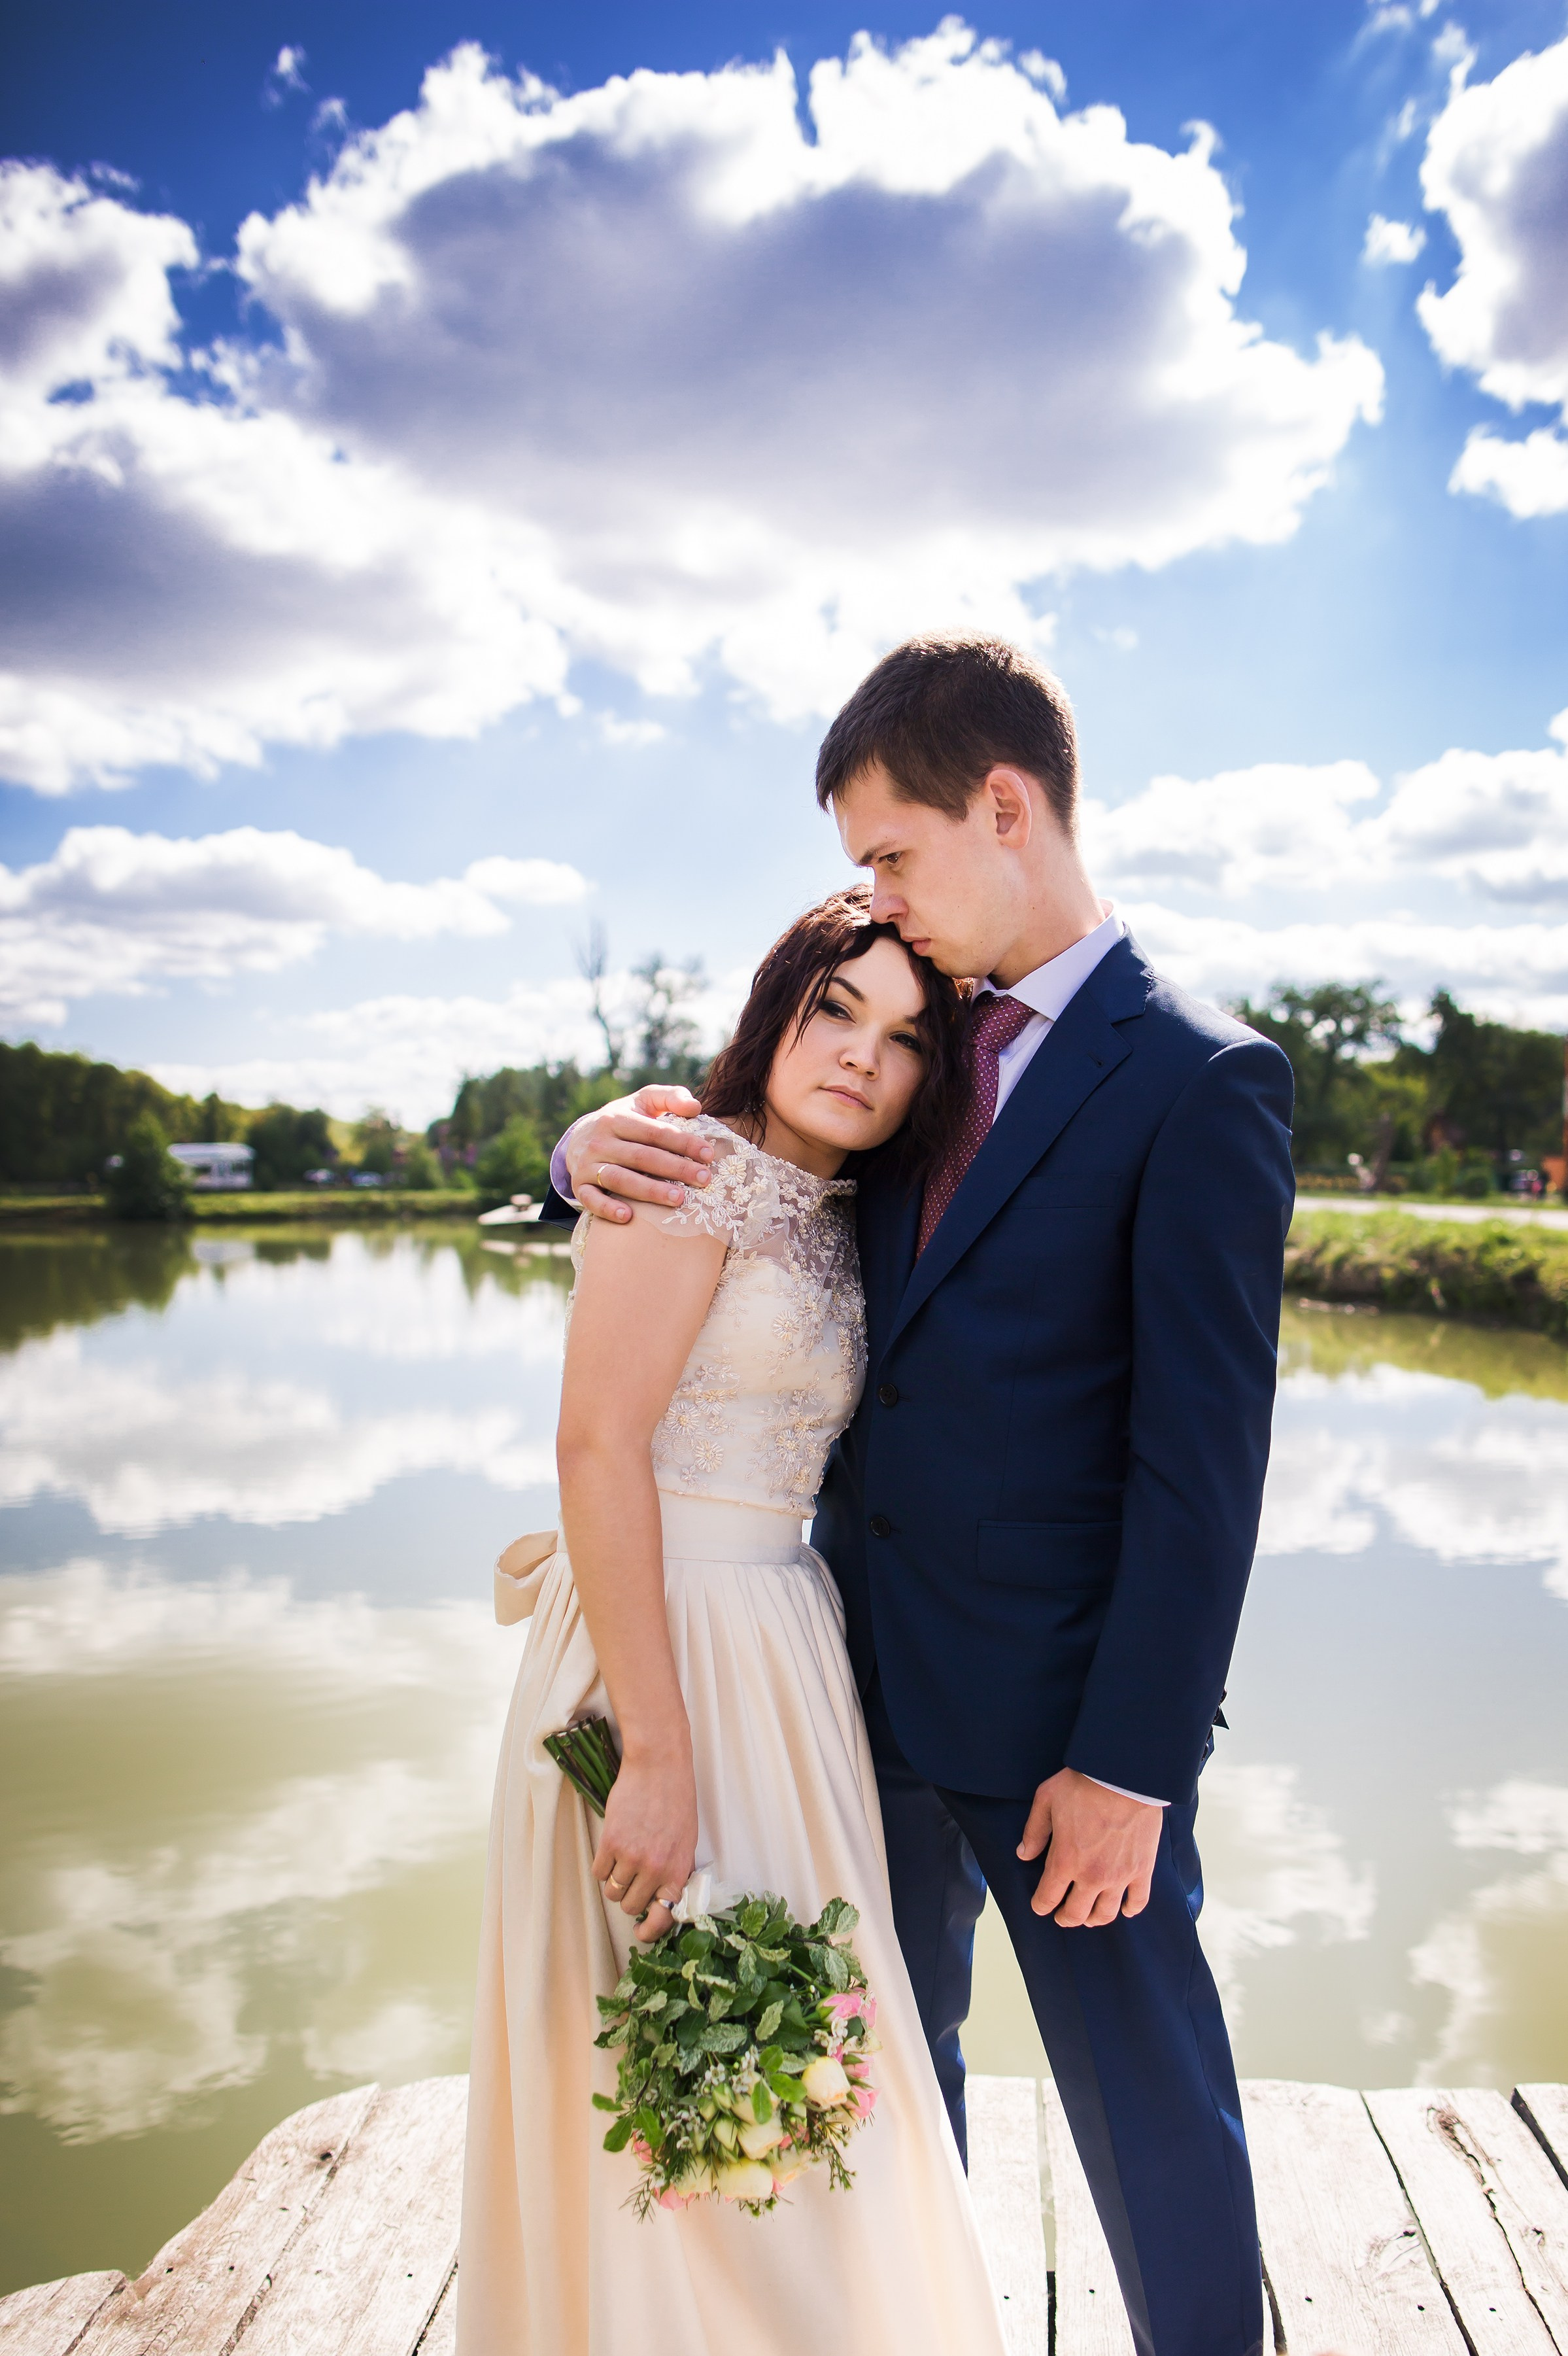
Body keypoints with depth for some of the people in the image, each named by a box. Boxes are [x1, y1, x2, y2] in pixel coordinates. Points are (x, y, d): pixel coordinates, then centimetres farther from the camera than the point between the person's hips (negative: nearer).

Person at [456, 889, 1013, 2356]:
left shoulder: (832, 1222, 12)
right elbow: (598, 1447, -21)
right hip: (662, 1647, -8)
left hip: (780, 1654, 8)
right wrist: (655, 1752, -23)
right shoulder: (693, 1163, -14)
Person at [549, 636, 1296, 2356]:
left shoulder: (1201, 1081, -13)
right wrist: (597, 1153, -11)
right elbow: (716, 1161, 13)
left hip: (1062, 1720, -6)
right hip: (877, 1690, 7)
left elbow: (1203, 1457, -16)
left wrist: (1133, 1761, -16)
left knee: (1150, 2113, 11)